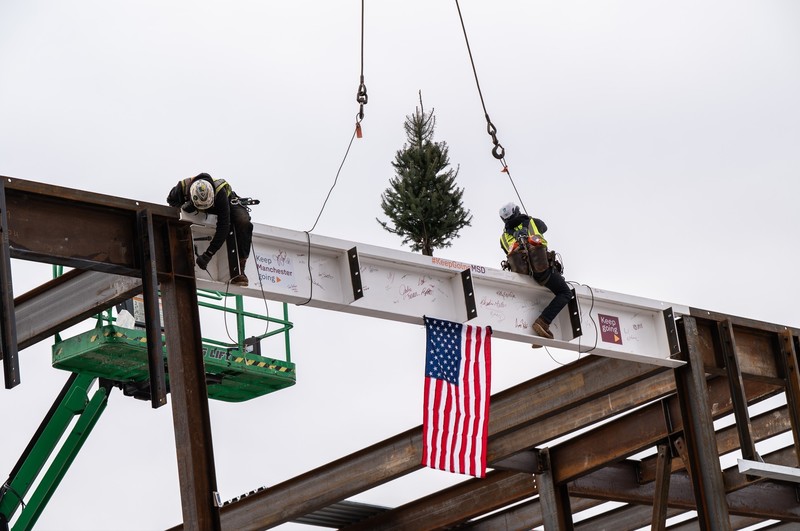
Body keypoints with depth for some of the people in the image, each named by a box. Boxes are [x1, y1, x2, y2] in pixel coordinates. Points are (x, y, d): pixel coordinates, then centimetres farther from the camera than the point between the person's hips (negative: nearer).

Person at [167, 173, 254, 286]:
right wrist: (184, 206, -36)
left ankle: (239, 271, -29)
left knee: (244, 223, -32)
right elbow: (171, 201, -11)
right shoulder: (183, 187, -36)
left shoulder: (220, 191, -44)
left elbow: (223, 226, -43)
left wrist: (208, 254, -46)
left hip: (229, 203, -4)